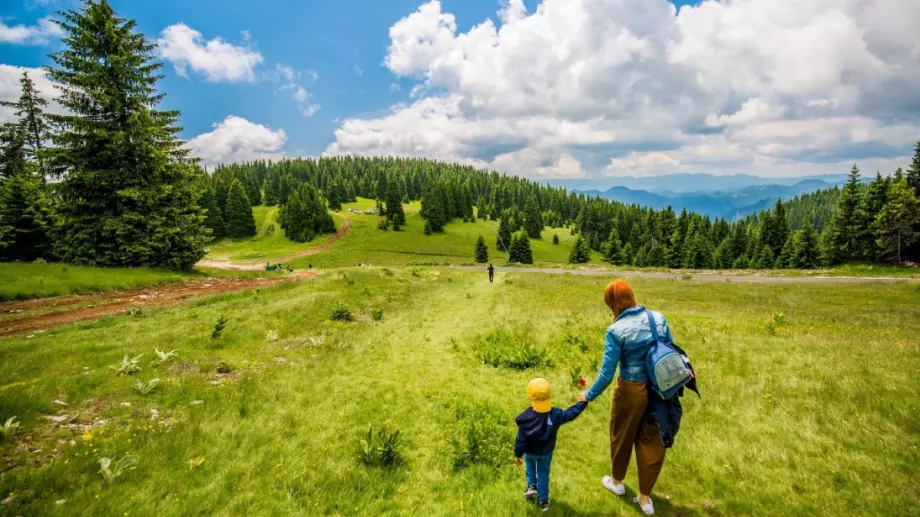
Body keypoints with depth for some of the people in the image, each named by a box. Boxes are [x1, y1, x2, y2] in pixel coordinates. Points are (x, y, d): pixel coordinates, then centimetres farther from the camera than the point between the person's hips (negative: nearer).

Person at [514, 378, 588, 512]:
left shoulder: (526, 418, -30)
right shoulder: (555, 414, -26)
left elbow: (521, 440, -21)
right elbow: (571, 414, -8)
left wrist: (518, 455, -5)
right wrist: (582, 402, 5)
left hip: (530, 452, -1)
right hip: (547, 452, 1)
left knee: (530, 463, 33)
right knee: (543, 473, 22)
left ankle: (532, 485, 25)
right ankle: (543, 500, 29)